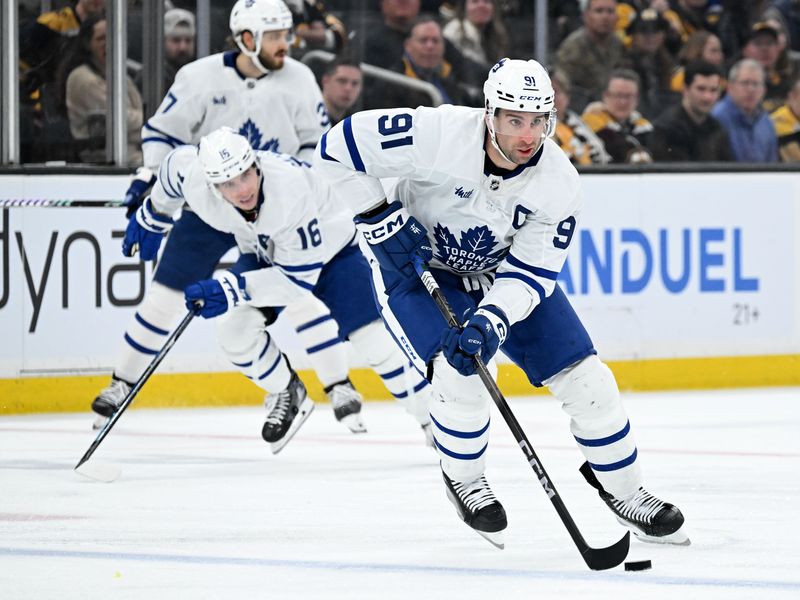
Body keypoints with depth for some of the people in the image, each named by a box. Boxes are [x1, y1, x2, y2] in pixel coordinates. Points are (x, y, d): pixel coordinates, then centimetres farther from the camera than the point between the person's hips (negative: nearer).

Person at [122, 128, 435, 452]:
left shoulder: (289, 187, -42)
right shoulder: (196, 184, -29)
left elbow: (298, 278, -35)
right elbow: (176, 161, -1)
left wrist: (233, 289, -42)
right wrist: (152, 216, 13)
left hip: (332, 245, -5)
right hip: (265, 252, 5)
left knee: (370, 335, -16)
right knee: (235, 328, -13)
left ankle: (435, 420, -3)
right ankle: (287, 397, 14)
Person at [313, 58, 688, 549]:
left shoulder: (559, 183, -22)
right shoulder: (439, 135, -31)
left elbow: (530, 274, -19)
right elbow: (339, 147, -23)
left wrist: (491, 323, -36)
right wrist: (382, 221, -23)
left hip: (504, 275, 3)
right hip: (418, 264, -3)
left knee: (586, 379, -3)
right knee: (461, 373, -26)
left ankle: (624, 490, 19)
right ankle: (464, 479, 3)